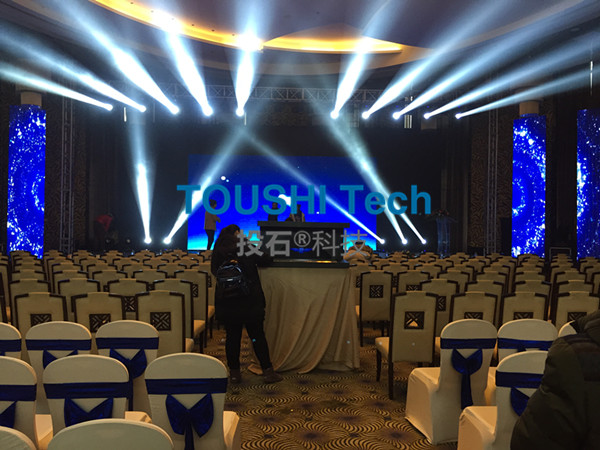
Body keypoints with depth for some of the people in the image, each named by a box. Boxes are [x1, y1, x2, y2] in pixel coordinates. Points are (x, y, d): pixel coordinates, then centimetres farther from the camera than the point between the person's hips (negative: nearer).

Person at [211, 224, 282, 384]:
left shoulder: (218, 250, 5)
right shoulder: (245, 246, -4)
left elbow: (214, 270, 9)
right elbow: (264, 259, -1)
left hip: (226, 301, 3)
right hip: (249, 299, -3)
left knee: (232, 336, 10)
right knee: (257, 335, 5)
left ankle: (234, 372, 16)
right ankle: (268, 371, 10)